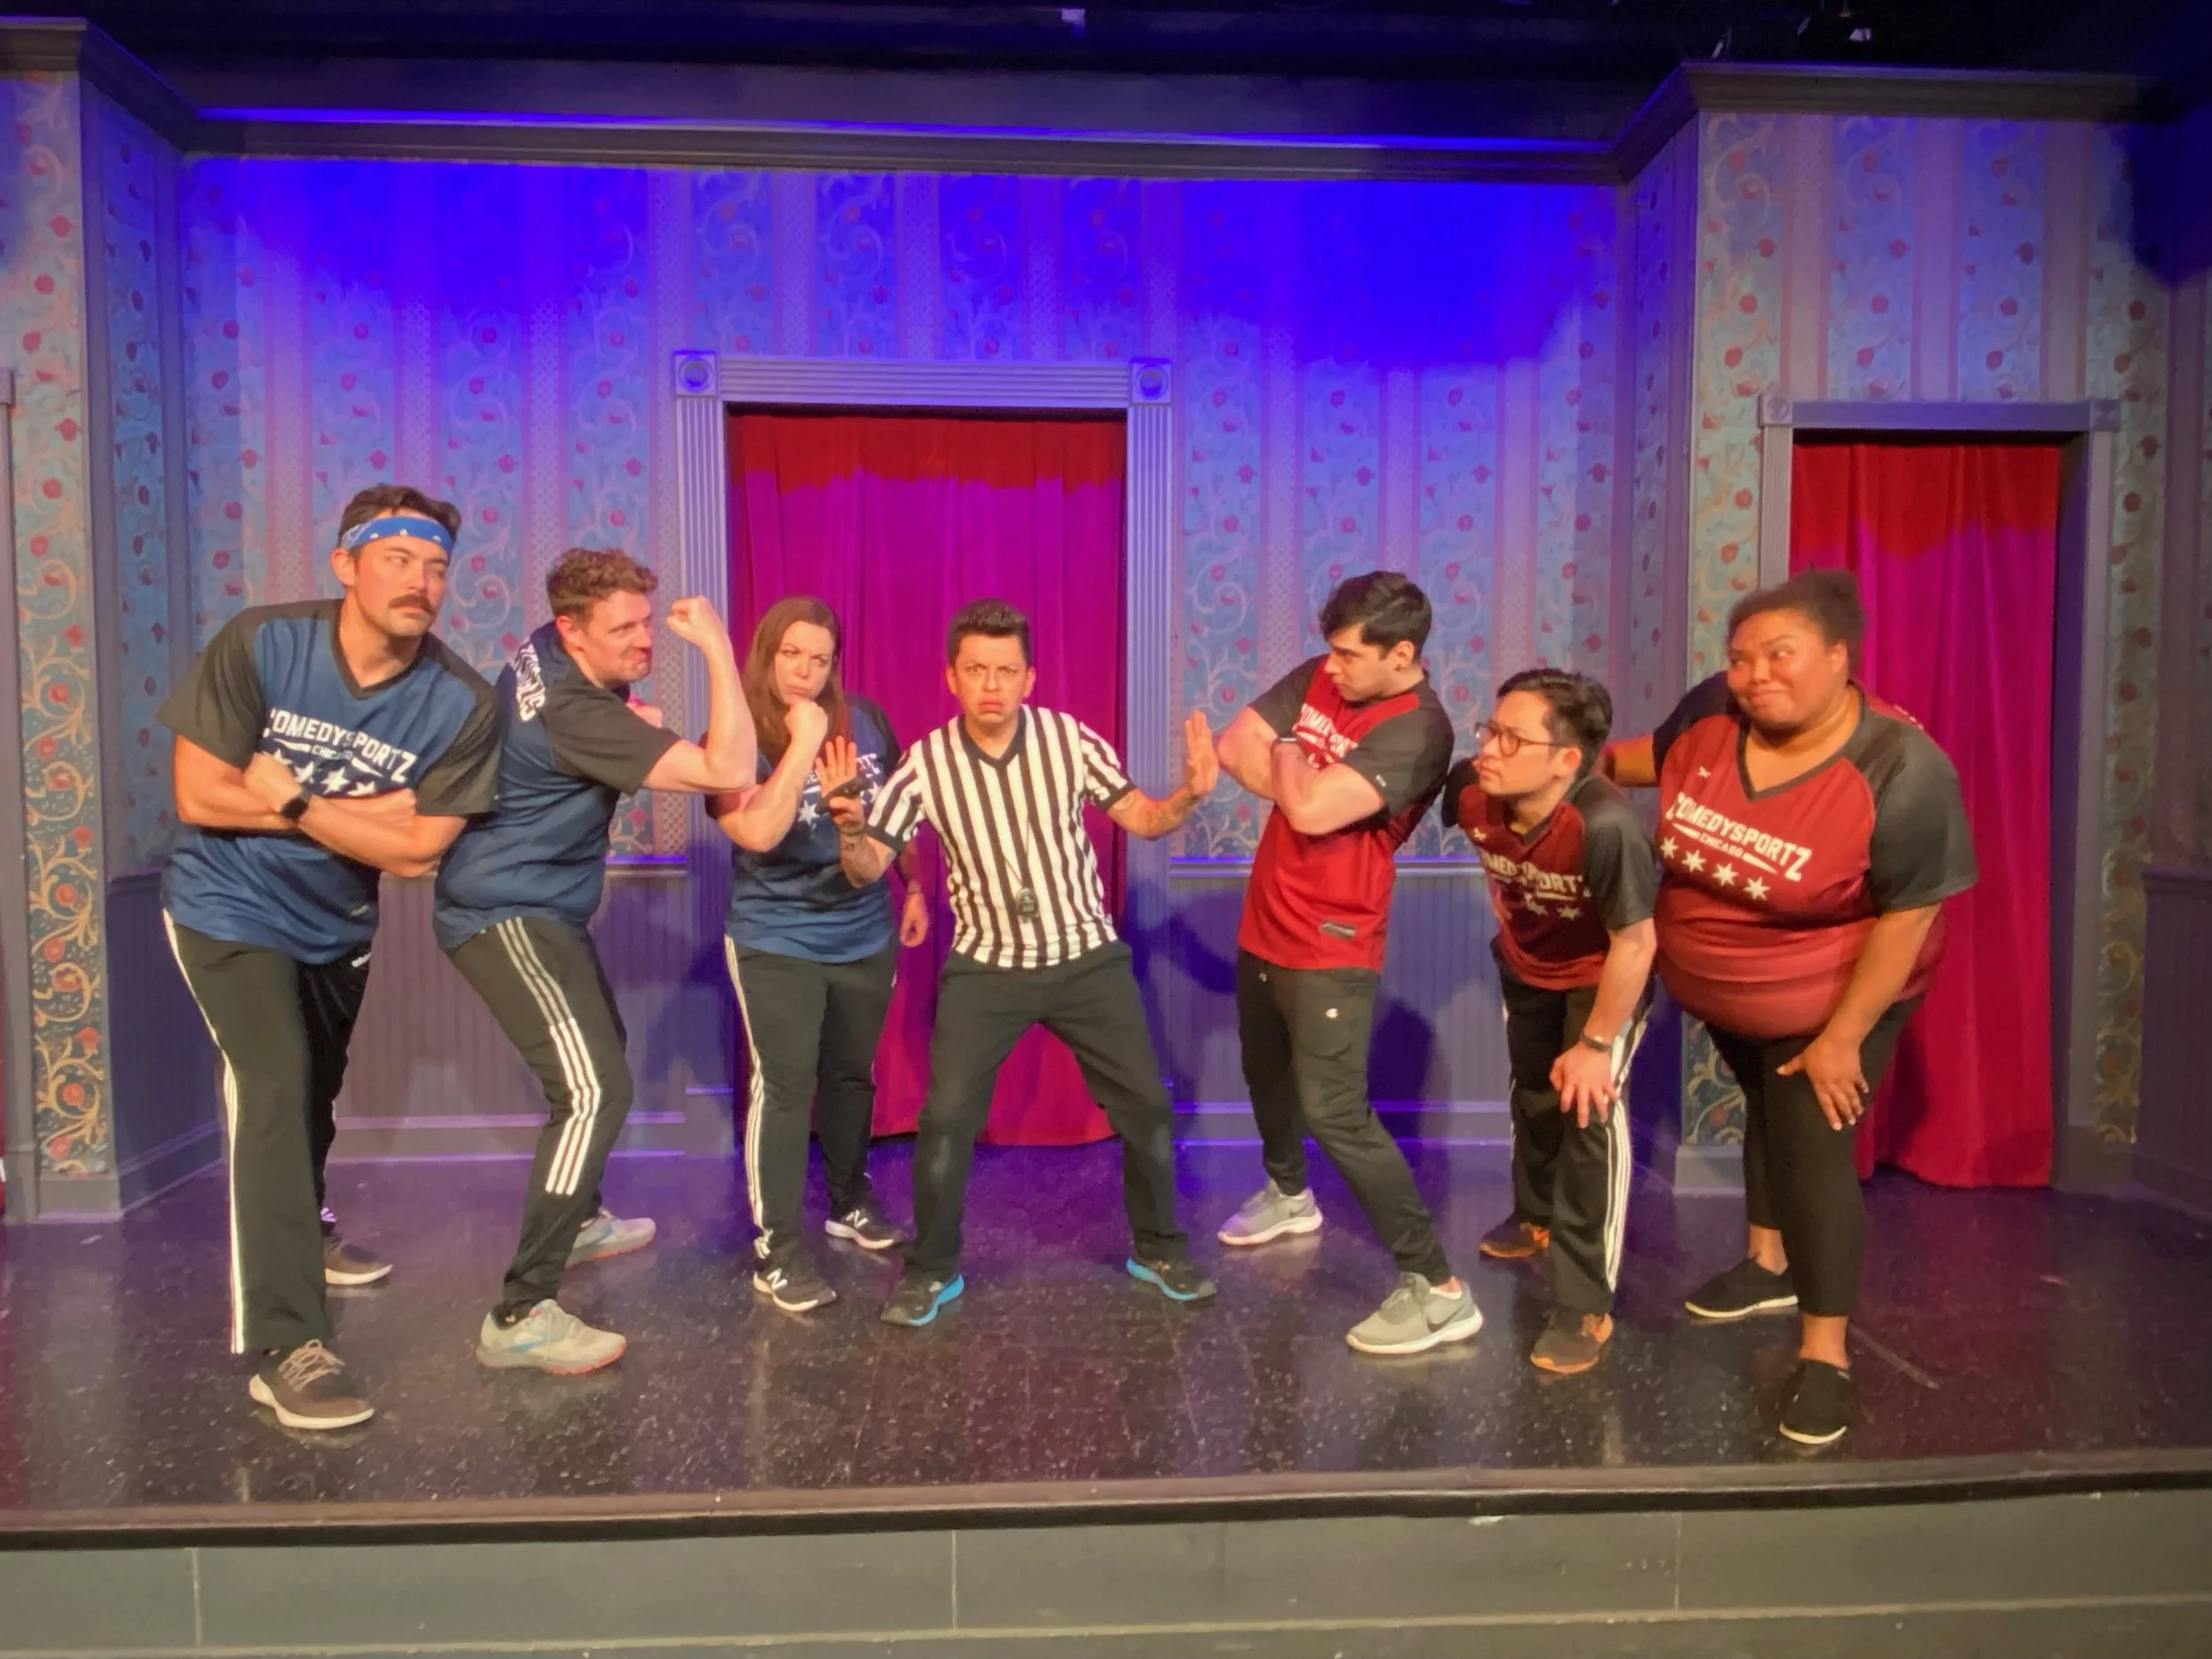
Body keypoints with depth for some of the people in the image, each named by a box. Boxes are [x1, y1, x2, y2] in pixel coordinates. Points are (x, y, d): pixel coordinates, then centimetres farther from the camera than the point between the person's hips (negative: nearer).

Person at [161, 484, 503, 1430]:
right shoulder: (259, 643, -22)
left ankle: (297, 1240, 52)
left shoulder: (460, 705, -20)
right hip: (229, 910, -3)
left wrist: (291, 800, -24)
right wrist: (364, 813, -21)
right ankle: (284, 1348, -11)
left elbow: (415, 850, -20)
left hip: (336, 926, 4)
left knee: (313, 1097, 22)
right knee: (273, 1091, -17)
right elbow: (200, 795, -22)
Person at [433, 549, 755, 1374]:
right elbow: (729, 773, -33)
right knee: (593, 1089, -21)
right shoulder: (574, 713, -27)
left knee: (601, 1047, 25)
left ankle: (577, 1218, 42)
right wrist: (719, 647, -30)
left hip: (537, 906, 11)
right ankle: (520, 1314, -19)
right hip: (507, 917, -11)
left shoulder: (548, 655, 1)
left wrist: (630, 724, 3)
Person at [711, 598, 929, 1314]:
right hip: (777, 944, -4)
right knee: (783, 1088, -3)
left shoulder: (865, 721, -3)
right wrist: (803, 743, -28)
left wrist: (915, 887, 14)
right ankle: (775, 1251, 7)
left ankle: (850, 1203, 38)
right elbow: (759, 833, -31)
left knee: (851, 1075, 18)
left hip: (866, 937, 4)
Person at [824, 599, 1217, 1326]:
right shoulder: (925, 764, -12)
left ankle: (1159, 1249, 30)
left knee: (1145, 1106, 7)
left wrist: (1189, 794, -23)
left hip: (1087, 956, 1)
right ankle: (932, 1270, 20)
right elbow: (868, 869, -11)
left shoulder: (1070, 739, -11)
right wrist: (849, 826, -33)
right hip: (986, 967, -1)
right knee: (945, 1117, -3)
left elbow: (1141, 820, -2)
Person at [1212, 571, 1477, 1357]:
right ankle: (1288, 1193, 52)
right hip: (1264, 925, 8)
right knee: (1266, 1074, 25)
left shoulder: (1416, 731, -22)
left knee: (1336, 1114, -11)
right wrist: (1304, 779, -14)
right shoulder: (1318, 677, 1)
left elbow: (1311, 810, -31)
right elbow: (1235, 746, -1)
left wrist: (1288, 757, -11)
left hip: (1329, 948, -8)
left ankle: (1438, 1288, 0)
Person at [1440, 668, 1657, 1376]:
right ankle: (1537, 1218, 51)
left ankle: (1584, 1307, 0)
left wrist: (1596, 1043, -23)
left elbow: (1634, 945, -31)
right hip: (1526, 964, 6)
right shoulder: (1470, 793, -29)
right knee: (1533, 1092, 23)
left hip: (1604, 975, -5)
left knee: (1589, 1110, -14)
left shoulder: (1605, 827, -43)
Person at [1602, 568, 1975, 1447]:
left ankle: (1825, 1356, 9)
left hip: (1830, 998, -5)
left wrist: (1841, 1038, -22)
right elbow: (1657, 756, 5)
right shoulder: (1712, 711, -19)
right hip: (1716, 990, 6)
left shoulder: (1900, 774, -31)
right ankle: (1770, 1263, 45)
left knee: (1812, 1146, -6)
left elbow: (1908, 916, -25)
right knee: (1767, 1109, 23)